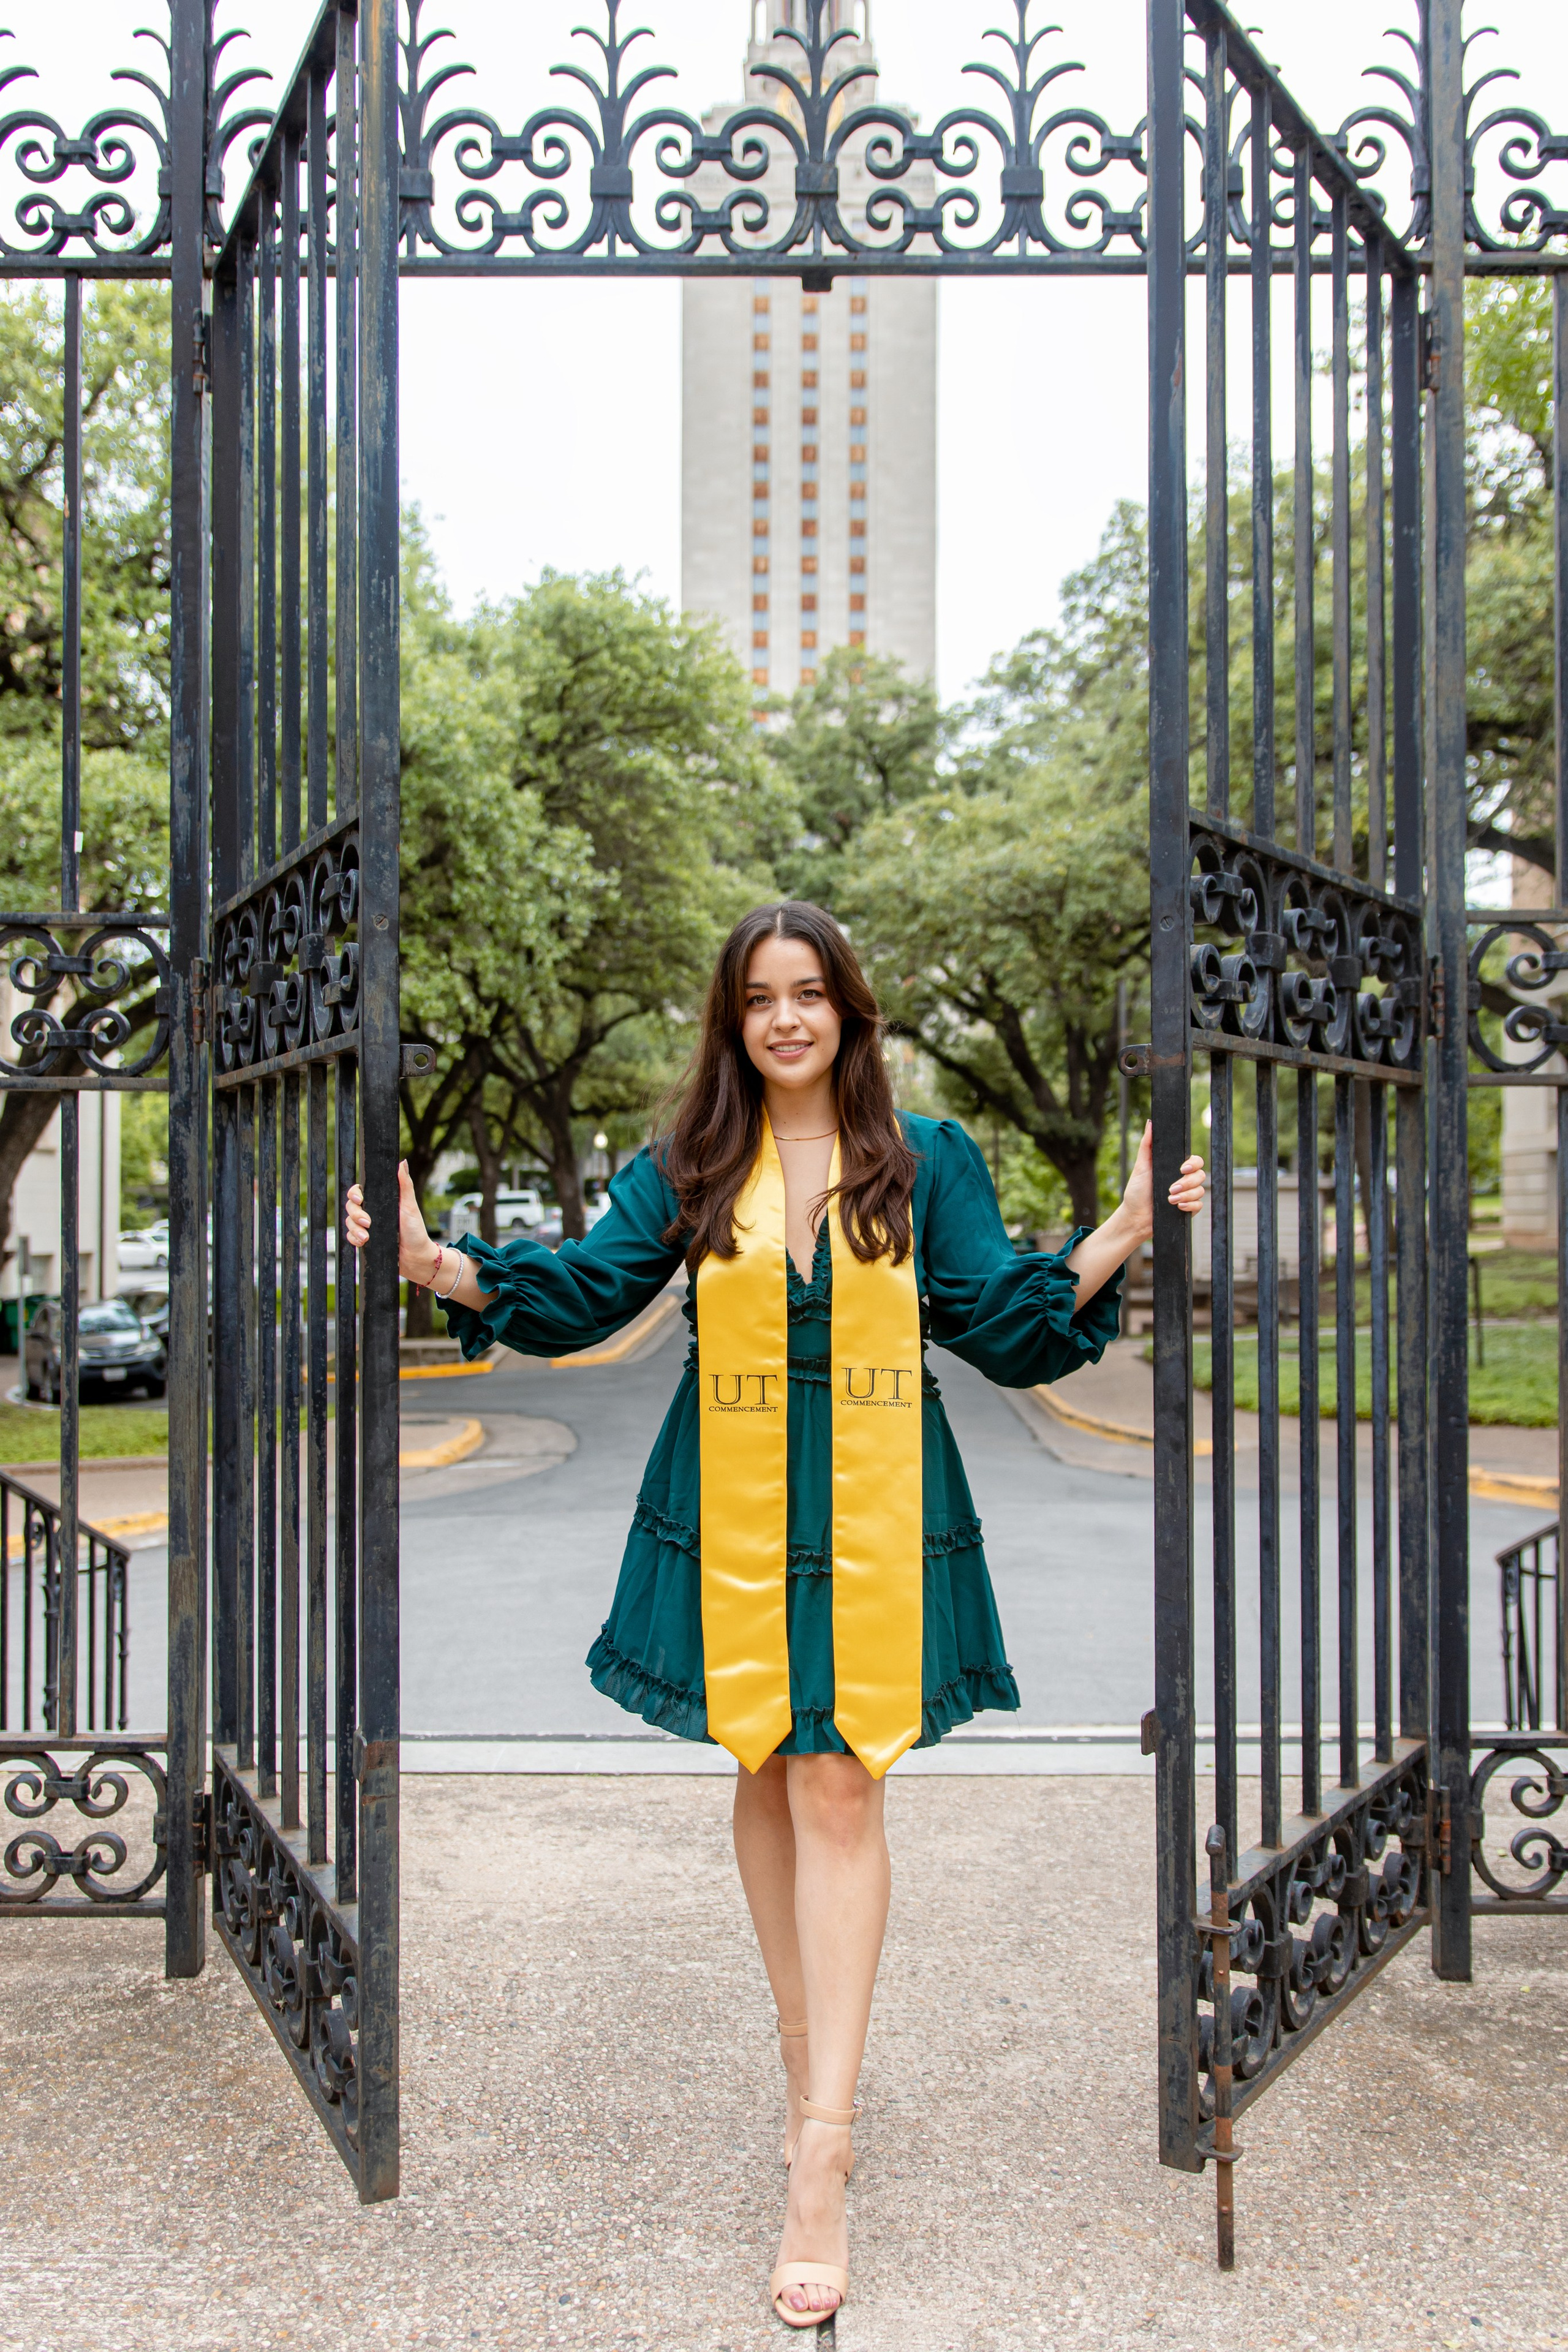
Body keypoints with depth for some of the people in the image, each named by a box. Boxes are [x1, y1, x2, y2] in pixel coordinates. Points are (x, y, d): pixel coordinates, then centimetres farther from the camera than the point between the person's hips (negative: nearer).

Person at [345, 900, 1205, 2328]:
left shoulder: (928, 1162, 2)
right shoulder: (686, 1170, 5)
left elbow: (1007, 1323, 1)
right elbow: (580, 1290, 1)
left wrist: (1126, 1235, -11)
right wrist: (437, 1265, -12)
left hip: (872, 1514, -2)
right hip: (731, 1513, 2)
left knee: (841, 1790, -6)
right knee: (766, 1778, 12)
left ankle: (823, 2151, -2)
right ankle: (806, 2053, 31)